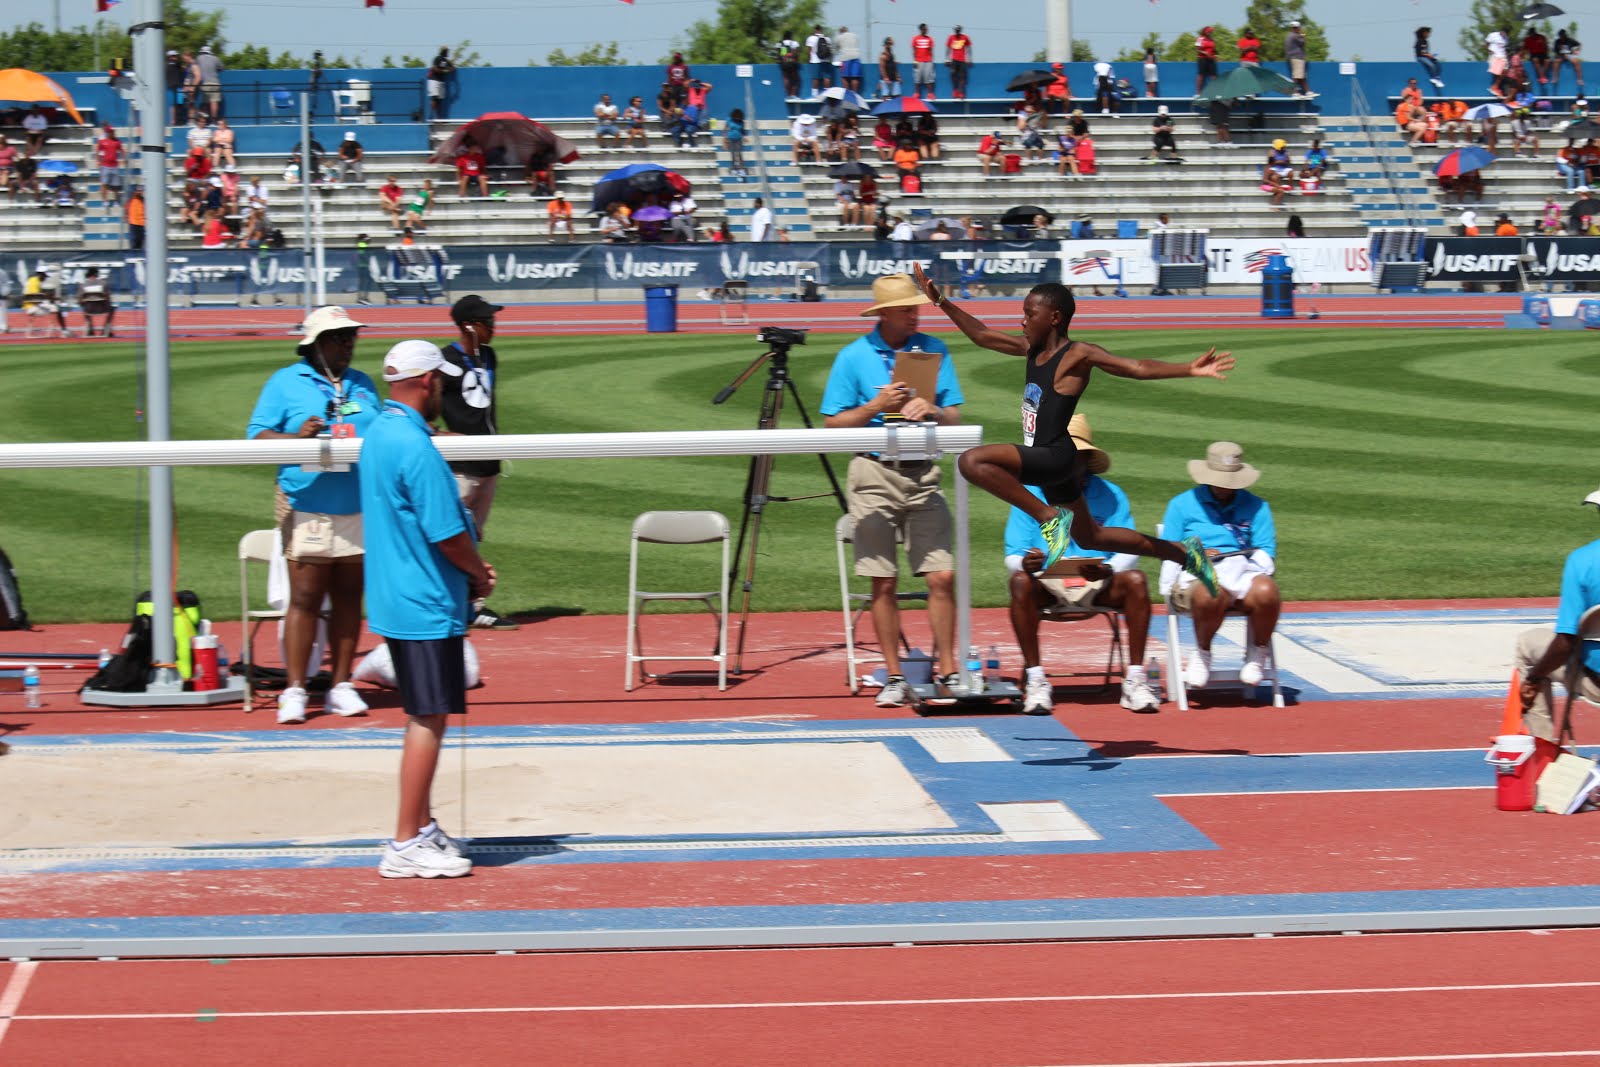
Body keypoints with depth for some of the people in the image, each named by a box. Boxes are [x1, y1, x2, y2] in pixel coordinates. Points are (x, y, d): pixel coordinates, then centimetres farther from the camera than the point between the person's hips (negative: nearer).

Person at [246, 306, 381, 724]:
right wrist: (297, 436, -20)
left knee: (348, 597, 7)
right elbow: (257, 437, -2)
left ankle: (342, 686, 15)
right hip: (307, 509, -4)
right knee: (305, 599, -7)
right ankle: (294, 691, -2)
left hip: (359, 508, 5)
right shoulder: (286, 383, 3)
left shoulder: (362, 385, 17)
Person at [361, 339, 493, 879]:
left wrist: (469, 570, 12)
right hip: (427, 606, -10)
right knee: (428, 720, -5)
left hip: (396, 598, 10)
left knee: (424, 717, 18)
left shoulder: (377, 435, 11)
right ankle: (406, 846, -3)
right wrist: (479, 575, -2)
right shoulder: (415, 446, -20)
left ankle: (423, 829, 26)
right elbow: (447, 534, -20)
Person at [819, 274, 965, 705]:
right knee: (883, 583, 1)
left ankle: (948, 672, 1)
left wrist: (931, 409, -13)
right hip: (874, 474, -2)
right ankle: (894, 677, 9)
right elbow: (833, 423, 0)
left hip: (923, 474, 2)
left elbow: (954, 419, 8)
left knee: (942, 576, -7)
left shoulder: (935, 350, 8)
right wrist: (878, 406, -13)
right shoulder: (854, 357, 1)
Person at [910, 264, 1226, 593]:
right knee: (1089, 537, 22)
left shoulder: (1078, 355, -11)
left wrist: (1190, 369, -31)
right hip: (1042, 459, 9)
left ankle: (1051, 516, -19)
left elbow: (1138, 368, -18)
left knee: (973, 461, -26)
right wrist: (940, 300, 20)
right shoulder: (1032, 349, 12)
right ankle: (1184, 553, 33)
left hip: (1054, 455, -9)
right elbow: (981, 335, 22)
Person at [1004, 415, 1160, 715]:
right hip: (1047, 585, -1)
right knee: (1021, 582, -33)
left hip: (1098, 585, 1)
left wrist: (1108, 570, -28)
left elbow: (1129, 553, -4)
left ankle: (1134, 679, -24)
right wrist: (1025, 563, -30)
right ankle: (1035, 681, -29)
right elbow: (1013, 557, -4)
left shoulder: (1110, 496, 3)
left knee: (1135, 580, -28)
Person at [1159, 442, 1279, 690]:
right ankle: (1202, 655, -11)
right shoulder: (1182, 504, 19)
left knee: (1266, 592, -36)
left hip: (1243, 571, 1)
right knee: (1210, 595, -41)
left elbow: (1266, 554, 11)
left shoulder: (1256, 507, 21)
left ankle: (1257, 653, -9)